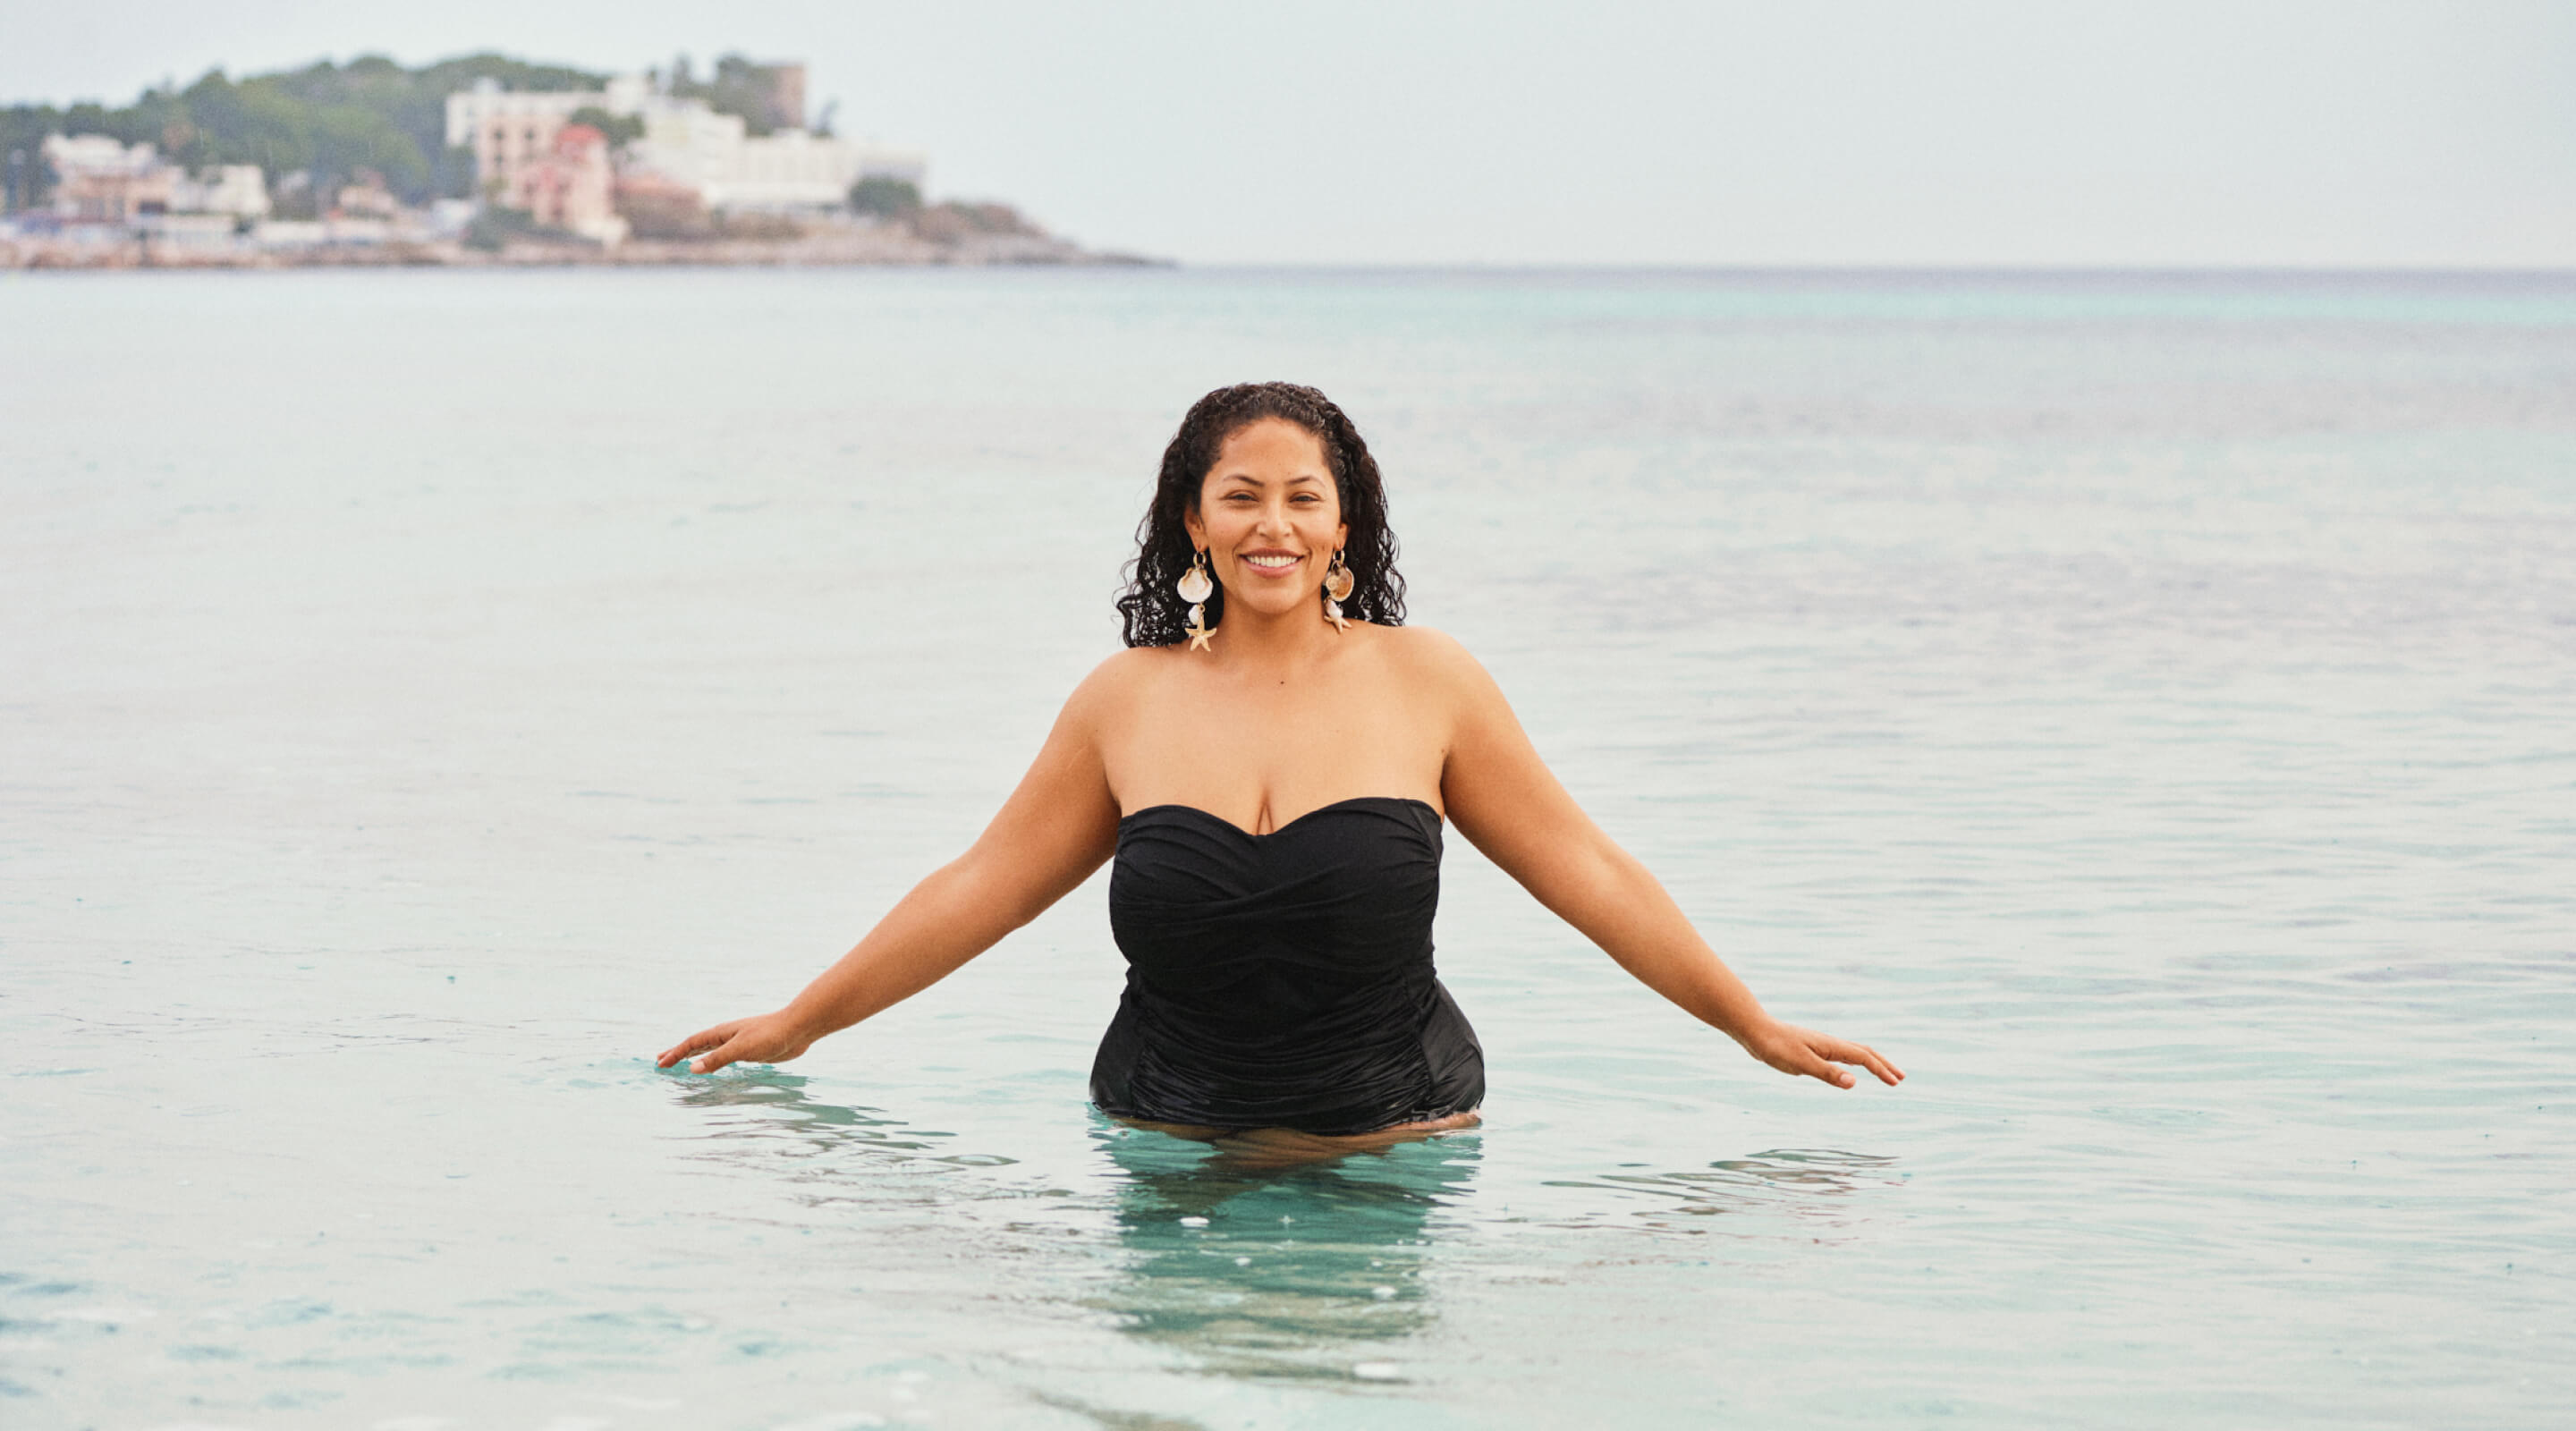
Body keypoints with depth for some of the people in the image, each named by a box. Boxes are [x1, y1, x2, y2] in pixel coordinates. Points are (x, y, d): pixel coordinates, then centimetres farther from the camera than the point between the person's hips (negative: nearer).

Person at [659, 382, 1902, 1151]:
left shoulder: (1426, 683, 0)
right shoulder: (1125, 703, 4)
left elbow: (1584, 874, 6)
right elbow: (981, 889, 11)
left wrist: (1756, 1028, 7)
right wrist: (796, 1026, 13)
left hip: (1392, 1147, -1)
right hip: (1171, 1151, 1)